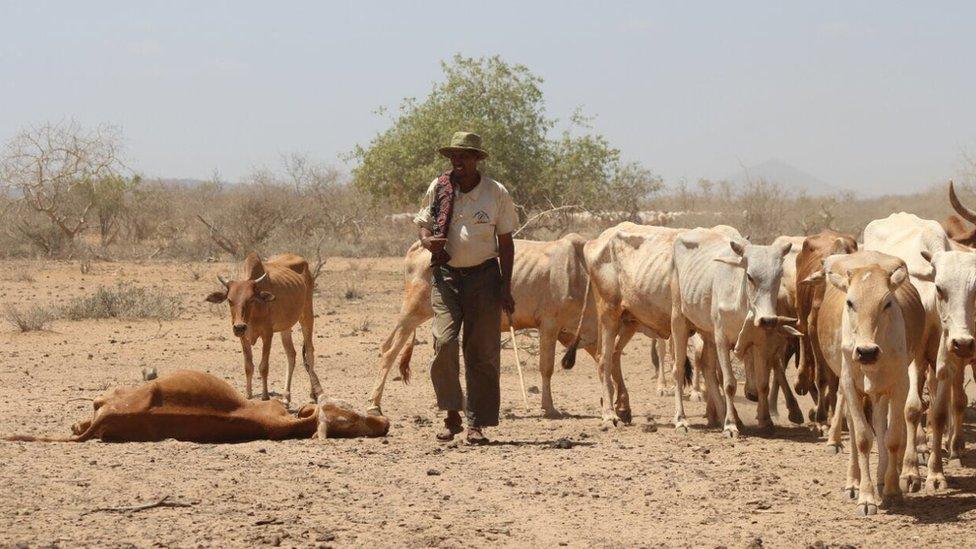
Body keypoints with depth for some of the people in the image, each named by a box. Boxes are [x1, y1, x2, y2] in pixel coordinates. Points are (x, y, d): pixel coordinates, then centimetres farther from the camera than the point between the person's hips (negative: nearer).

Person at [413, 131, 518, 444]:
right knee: (444, 341, -17)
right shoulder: (437, 189, 3)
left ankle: (477, 424, 7)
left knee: (483, 351, 0)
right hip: (446, 275, 0)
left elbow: (506, 242, 5)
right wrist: (428, 241, -12)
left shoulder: (496, 193, 0)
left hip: (484, 276, 0)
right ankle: (452, 416, -5)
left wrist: (506, 288, 0)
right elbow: (423, 228, 13)